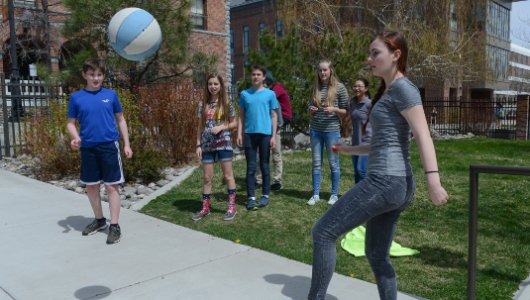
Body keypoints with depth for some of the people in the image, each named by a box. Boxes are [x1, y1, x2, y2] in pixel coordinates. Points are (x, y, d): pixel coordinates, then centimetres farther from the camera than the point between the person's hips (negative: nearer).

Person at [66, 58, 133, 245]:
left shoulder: (111, 95, 2)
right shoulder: (76, 97, 3)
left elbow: (120, 120, 8)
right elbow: (71, 123, 7)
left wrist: (127, 144, 5)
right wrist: (75, 137, -13)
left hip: (109, 146, -2)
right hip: (87, 148, 2)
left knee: (111, 186, 0)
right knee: (91, 186, 13)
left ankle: (114, 226, 8)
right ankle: (99, 220, 31)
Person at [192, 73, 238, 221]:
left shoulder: (226, 103, -2)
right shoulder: (203, 104, 6)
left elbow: (234, 123, 3)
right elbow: (200, 126, 8)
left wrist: (221, 127, -14)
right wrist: (198, 145, 3)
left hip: (223, 143, -3)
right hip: (207, 145, 3)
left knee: (228, 175, 3)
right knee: (207, 177, 8)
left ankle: (232, 207, 13)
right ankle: (205, 208, 18)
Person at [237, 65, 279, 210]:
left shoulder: (270, 94, 3)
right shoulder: (244, 94, 8)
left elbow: (274, 116, 3)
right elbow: (241, 116, 9)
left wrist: (274, 136, -4)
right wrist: (239, 134, 0)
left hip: (265, 134, -1)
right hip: (249, 134, 1)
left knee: (264, 166, 7)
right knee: (251, 167, 3)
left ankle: (265, 195, 18)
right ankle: (251, 197, 7)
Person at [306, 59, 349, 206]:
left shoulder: (339, 87, -4)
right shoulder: (315, 87, 8)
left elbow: (346, 111, -1)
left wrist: (334, 109, -19)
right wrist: (311, 109, -5)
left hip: (332, 130, -4)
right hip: (315, 130, 4)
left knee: (333, 164, 5)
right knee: (316, 163, 8)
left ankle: (334, 194, 17)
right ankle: (316, 194, 16)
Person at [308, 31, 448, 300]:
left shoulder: (403, 88, -7)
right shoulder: (388, 92, 21)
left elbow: (423, 135, -19)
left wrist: (433, 180, -29)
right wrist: (350, 150, 27)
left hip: (385, 181, -10)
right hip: (395, 185, 10)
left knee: (323, 232, -5)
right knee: (377, 255, 16)